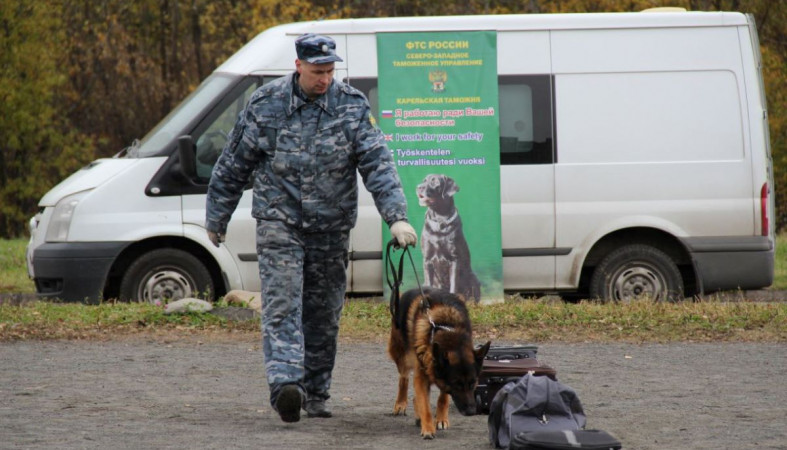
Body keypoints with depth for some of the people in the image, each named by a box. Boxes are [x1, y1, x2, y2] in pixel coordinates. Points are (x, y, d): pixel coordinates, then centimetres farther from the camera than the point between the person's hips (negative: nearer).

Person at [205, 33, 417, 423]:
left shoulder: (352, 106, -2)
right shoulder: (265, 105, -3)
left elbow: (378, 165, -8)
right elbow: (233, 166, 6)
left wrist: (397, 217, -19)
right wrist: (216, 219, 11)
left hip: (331, 228, 2)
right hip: (279, 223, -2)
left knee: (324, 314, 8)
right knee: (282, 305, -15)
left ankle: (315, 392, 19)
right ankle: (286, 383, -29)